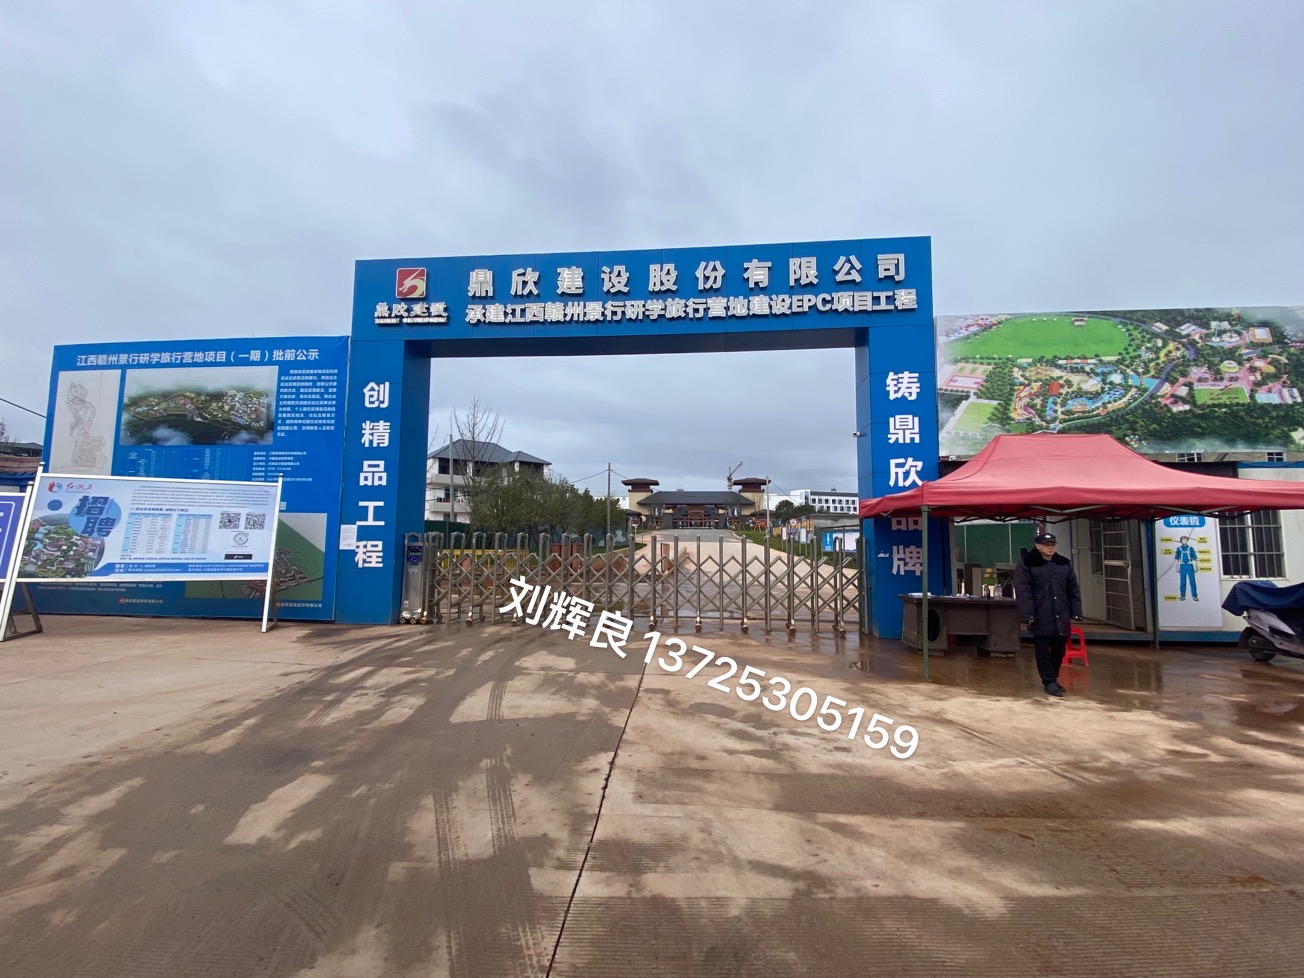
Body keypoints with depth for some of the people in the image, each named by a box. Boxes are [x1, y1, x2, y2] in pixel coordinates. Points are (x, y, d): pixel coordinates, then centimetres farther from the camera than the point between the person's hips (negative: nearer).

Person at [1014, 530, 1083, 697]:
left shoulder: (1064, 564, 10)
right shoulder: (1026, 565, -6)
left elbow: (1073, 590, 12)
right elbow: (1023, 591, -11)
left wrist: (1076, 612, 6)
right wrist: (1028, 615, -17)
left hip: (1061, 617, 5)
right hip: (1041, 618, -5)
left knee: (1059, 650, 12)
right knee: (1043, 651, 1)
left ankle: (1053, 677, 29)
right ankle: (1049, 681, 11)